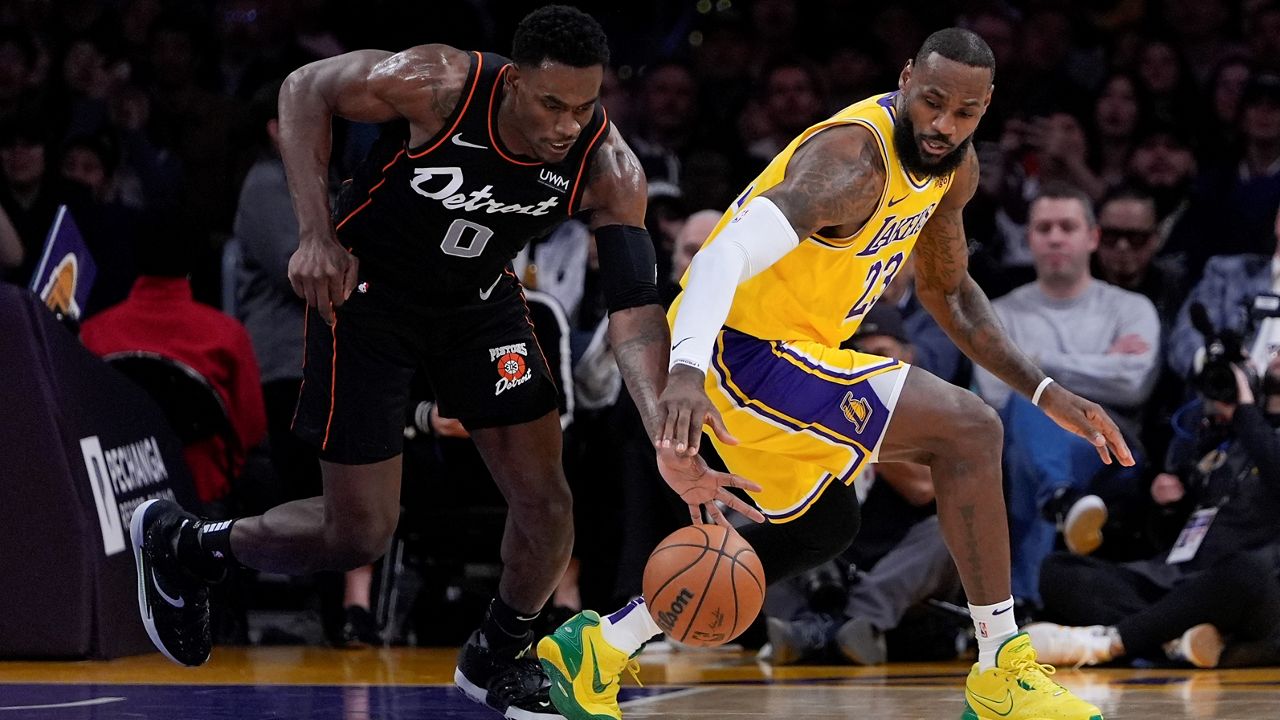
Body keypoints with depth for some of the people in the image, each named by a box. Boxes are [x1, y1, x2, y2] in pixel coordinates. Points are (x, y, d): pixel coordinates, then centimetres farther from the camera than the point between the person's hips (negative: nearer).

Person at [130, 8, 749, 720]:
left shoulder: (608, 167, -24)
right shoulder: (435, 84, -33)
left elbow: (635, 305, -28)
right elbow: (306, 90, -16)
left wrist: (664, 433, -44)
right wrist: (317, 235, -23)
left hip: (480, 298, 4)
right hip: (367, 288, -4)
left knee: (546, 502, -4)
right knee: (359, 535, -4)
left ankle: (497, 660, 24)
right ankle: (180, 542, 21)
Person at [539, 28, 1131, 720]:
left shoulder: (953, 165, 3)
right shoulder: (853, 162, -27)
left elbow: (945, 288, 18)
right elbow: (726, 255, -41)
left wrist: (1046, 394, 10)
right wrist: (686, 370, -58)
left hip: (792, 346, 10)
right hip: (745, 350, -10)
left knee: (824, 528, 29)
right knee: (968, 428, -19)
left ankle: (598, 647, 30)